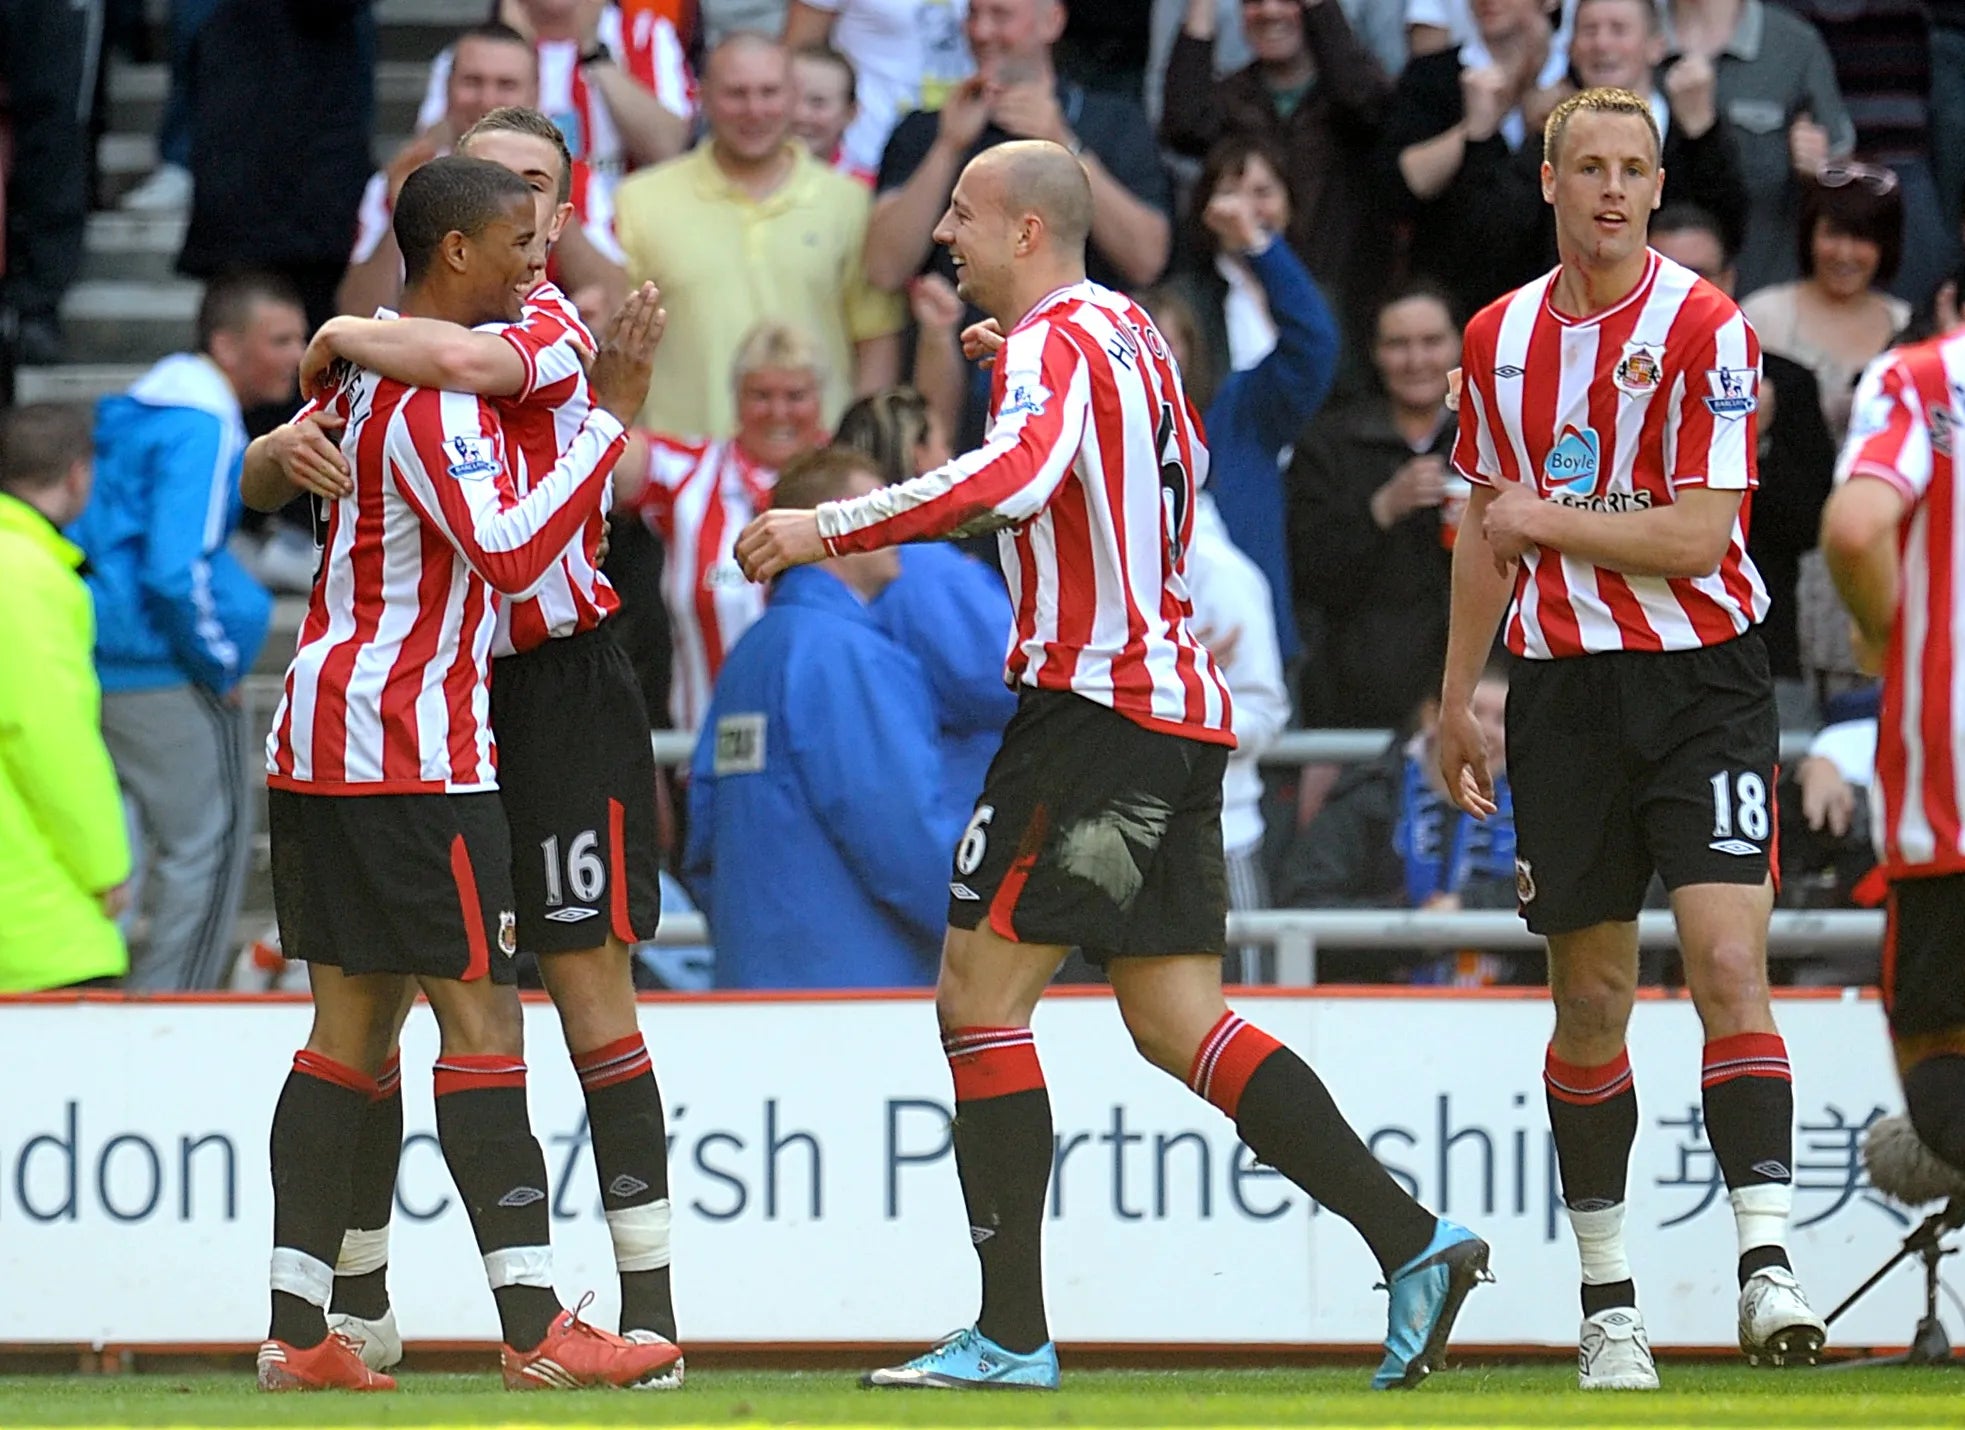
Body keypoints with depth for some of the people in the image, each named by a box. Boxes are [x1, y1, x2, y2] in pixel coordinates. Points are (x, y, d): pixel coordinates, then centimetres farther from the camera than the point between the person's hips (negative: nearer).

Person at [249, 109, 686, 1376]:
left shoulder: (554, 327, -6)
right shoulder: (404, 335, 11)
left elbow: (474, 362, -30)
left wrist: (347, 337, -14)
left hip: (557, 686, -6)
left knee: (590, 986, -7)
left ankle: (651, 1305, -5)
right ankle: (358, 1302, 16)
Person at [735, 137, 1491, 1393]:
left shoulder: (1054, 345, -11)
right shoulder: (1131, 332, 17)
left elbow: (1013, 477, -31)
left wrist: (830, 528, -29)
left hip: (1096, 703, -9)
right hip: (1177, 700, 9)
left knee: (979, 995, -6)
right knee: (1175, 1020, 10)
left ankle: (1013, 1333, -9)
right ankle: (1413, 1239, 1)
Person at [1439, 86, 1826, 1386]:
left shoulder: (1703, 328, -8)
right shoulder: (1500, 338, 9)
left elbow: (1699, 535, -14)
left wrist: (1548, 520, -11)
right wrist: (1458, 697, 16)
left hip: (1700, 681, -4)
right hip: (1563, 689, 4)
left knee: (1728, 961, -17)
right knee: (1591, 996, 6)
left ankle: (1769, 1262, -20)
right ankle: (1608, 1299, 12)